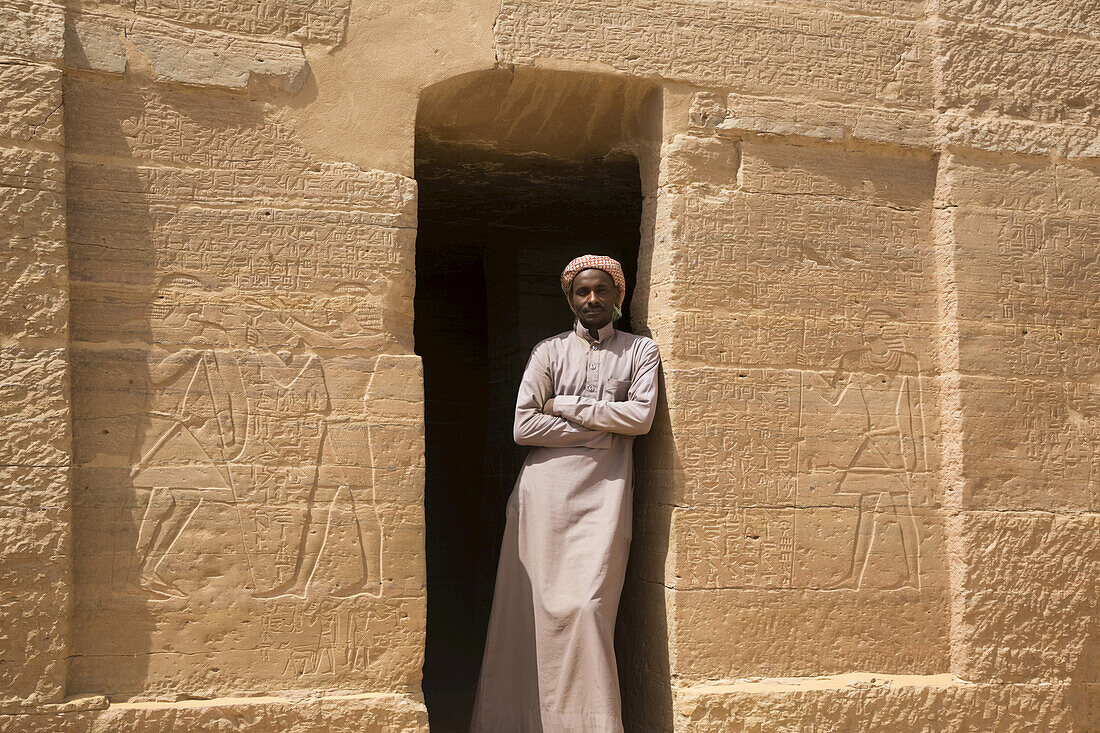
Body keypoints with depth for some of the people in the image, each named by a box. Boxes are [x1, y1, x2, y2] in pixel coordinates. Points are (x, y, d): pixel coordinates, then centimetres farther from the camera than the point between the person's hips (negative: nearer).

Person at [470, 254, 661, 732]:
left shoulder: (641, 351, 13)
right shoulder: (549, 352, 10)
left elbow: (641, 416, -4)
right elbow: (524, 426, -1)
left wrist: (568, 406, -2)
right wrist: (601, 429, -3)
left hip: (604, 494, 0)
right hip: (547, 490, 1)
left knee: (586, 606, -11)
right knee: (536, 604, -3)